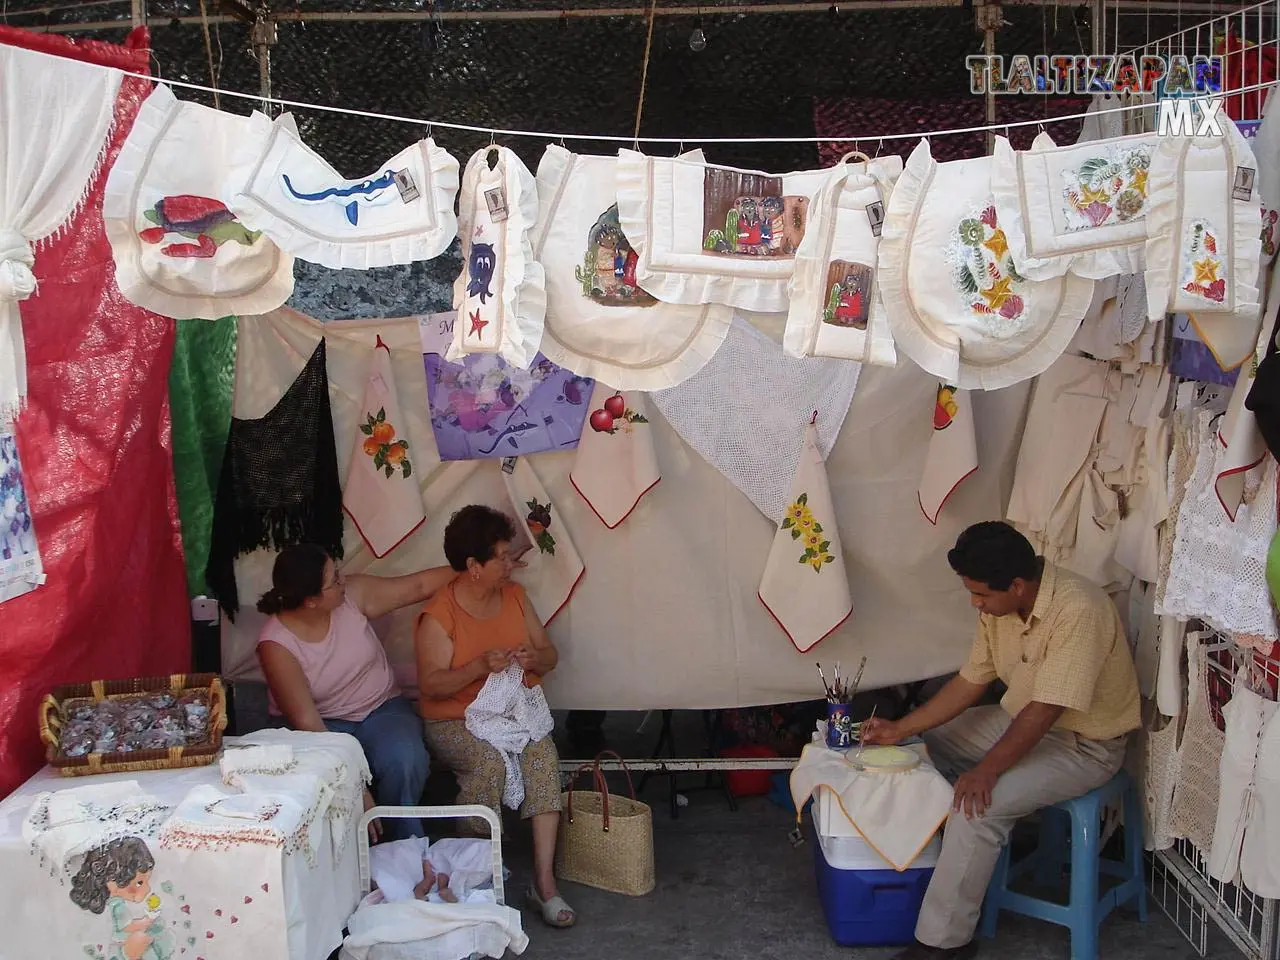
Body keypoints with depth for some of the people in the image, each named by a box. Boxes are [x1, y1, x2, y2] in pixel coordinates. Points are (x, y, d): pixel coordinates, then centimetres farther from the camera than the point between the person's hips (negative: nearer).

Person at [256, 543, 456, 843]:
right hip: (326, 724, -3)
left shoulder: (352, 595, -9)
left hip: (382, 709, 3)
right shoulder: (276, 644, -21)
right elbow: (307, 722, -23)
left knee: (406, 761, -29)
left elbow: (418, 585, 3)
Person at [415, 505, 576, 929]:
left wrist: (534, 659, -13)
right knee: (490, 759, -35)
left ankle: (544, 880, -30)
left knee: (543, 752, -27)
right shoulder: (439, 615, -11)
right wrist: (480, 666, -27)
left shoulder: (515, 595, 6)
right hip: (456, 722, -4)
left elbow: (550, 655, 10)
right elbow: (430, 685, -14)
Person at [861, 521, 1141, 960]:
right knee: (922, 743, 10)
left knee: (977, 806, -26)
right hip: (1021, 719, 9)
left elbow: (1044, 711, -31)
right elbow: (970, 682, 3)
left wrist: (987, 770, -32)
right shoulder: (999, 606, -6)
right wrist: (901, 729, -2)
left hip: (1083, 744, -9)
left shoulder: (1078, 611, -32)